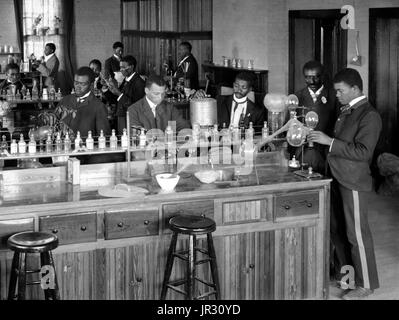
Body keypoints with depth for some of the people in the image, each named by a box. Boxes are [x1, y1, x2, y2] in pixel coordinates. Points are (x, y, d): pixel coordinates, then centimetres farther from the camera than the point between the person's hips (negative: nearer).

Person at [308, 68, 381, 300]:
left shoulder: (369, 116, -15)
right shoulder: (346, 111, 12)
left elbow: (363, 151, -23)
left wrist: (330, 141, -23)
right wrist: (320, 139, 6)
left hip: (353, 182, -9)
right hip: (337, 177, 9)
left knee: (357, 233, -1)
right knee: (338, 229, 16)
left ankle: (366, 283, 9)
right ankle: (343, 271, 31)